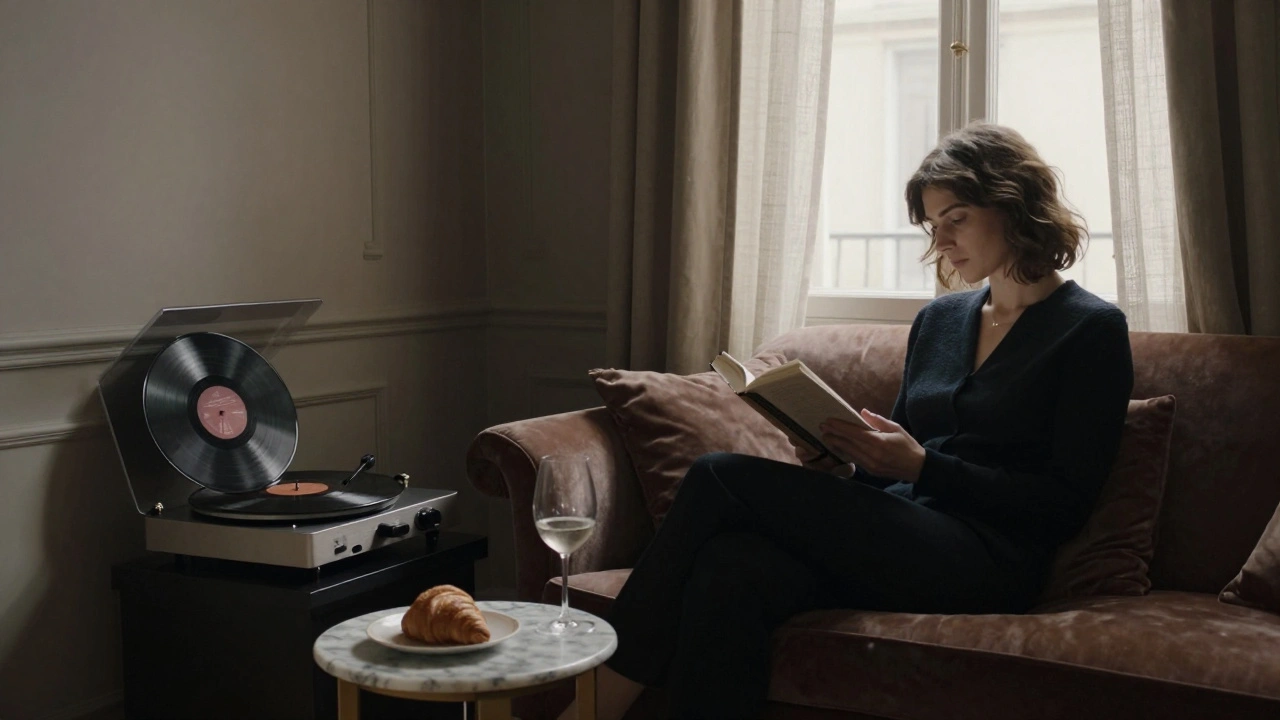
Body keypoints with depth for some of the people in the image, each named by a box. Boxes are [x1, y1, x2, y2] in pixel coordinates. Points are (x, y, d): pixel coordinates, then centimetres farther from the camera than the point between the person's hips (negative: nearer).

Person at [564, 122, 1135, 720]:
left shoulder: (1091, 329, 3)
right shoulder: (937, 319, 22)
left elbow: (1065, 503, -5)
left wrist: (922, 465, -13)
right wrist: (840, 464, 0)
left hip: (984, 561, -6)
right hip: (895, 539, 6)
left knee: (721, 479, -23)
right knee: (727, 572, -30)